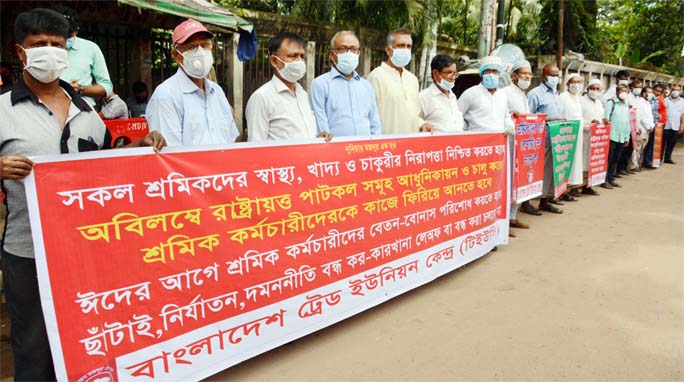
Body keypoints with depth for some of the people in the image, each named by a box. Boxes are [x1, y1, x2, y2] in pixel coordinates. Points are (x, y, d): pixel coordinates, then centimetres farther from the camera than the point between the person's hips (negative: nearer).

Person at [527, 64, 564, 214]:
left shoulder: (556, 94, 21)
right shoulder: (535, 93, -4)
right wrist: (546, 120, -18)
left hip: (556, 139, 8)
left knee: (550, 169, 9)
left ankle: (545, 201, 18)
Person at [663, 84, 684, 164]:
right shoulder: (666, 100, 1)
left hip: (676, 127, 3)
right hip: (665, 126, -3)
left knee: (671, 144, 7)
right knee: (662, 143, 0)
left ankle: (667, 158, 15)